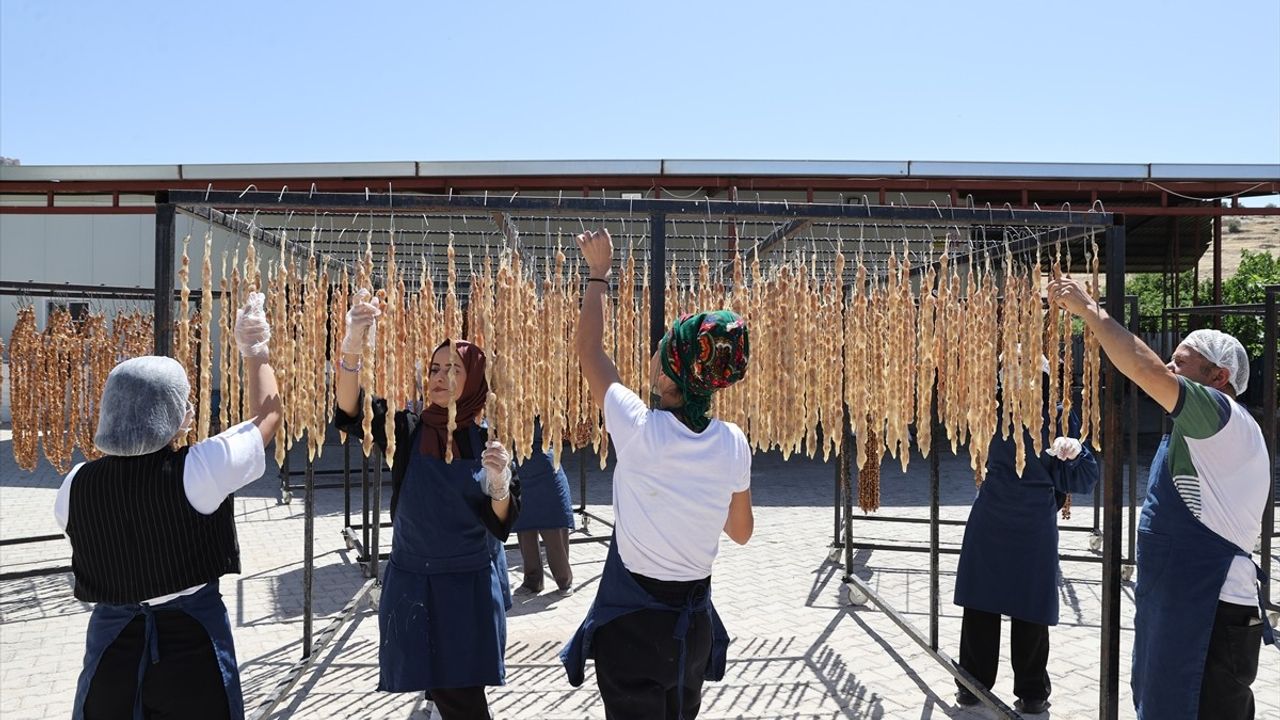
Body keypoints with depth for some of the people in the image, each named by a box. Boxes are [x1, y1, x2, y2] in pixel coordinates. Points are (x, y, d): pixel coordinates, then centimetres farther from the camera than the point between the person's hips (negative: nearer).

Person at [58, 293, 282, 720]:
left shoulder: (77, 485, -8)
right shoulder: (199, 469, -19)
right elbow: (267, 415, -4)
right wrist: (255, 352, 9)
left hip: (112, 636, 3)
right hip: (191, 637, -3)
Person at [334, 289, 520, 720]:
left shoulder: (486, 441, -6)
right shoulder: (407, 431, -7)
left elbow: (501, 525, -8)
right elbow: (351, 411, -25)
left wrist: (500, 483, -28)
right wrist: (352, 349, -42)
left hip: (473, 586, 0)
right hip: (413, 584, 1)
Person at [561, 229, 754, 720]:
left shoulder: (638, 428, -20)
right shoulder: (734, 444, -9)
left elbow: (588, 349, -5)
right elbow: (742, 532, 6)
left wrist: (598, 273, 6)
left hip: (632, 619, -4)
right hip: (694, 621, 4)